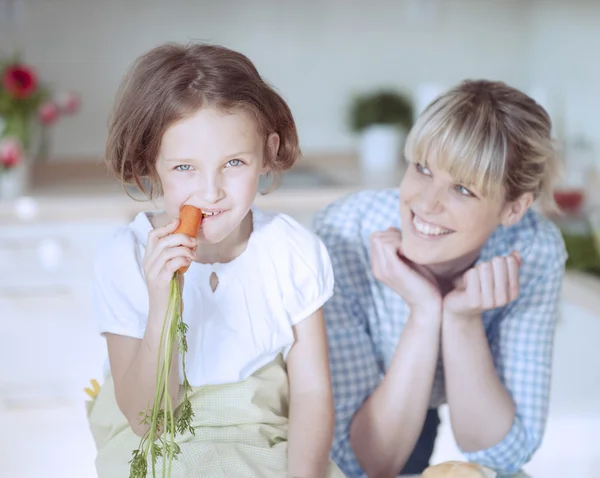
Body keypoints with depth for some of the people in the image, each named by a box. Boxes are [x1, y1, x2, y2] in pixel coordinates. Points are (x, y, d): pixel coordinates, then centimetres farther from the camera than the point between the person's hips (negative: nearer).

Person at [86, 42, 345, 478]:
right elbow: (146, 419, -14)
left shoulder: (296, 252, -10)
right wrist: (162, 308, -29)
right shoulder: (123, 261, -14)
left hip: (271, 437, 4)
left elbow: (311, 391, -5)